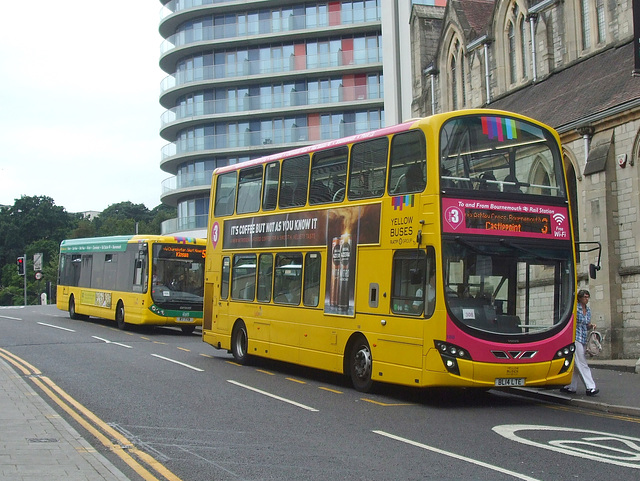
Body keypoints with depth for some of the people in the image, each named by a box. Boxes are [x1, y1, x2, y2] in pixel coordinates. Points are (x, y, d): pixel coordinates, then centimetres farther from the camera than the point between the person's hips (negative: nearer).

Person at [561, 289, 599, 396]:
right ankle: (590, 387, -10)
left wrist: (591, 326, 1)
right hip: (575, 338, -8)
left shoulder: (588, 310, 15)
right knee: (582, 364, -8)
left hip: (583, 339, 8)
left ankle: (571, 386, 14)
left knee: (575, 364, 9)